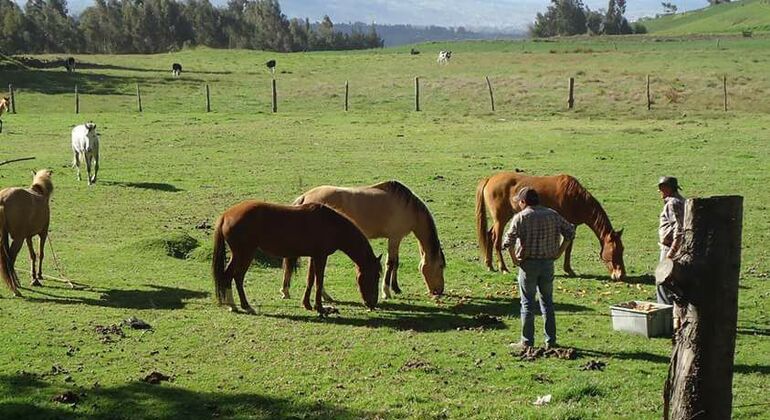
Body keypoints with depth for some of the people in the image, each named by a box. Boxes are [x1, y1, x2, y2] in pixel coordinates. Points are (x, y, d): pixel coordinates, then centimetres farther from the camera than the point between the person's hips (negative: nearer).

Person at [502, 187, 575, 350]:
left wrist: (514, 259, -6)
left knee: (527, 303, 4)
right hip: (548, 263, 4)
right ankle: (551, 341, 17)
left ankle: (527, 342, 8)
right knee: (547, 301, 14)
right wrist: (559, 252, 8)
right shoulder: (552, 215, 4)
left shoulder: (521, 217, -9)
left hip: (528, 264, -4)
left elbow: (509, 240, -19)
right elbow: (570, 231, 5)